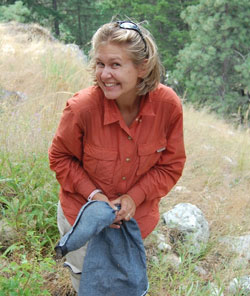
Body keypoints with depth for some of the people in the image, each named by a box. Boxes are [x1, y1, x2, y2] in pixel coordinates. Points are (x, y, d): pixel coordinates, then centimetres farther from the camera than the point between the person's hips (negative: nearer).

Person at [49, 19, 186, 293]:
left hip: (137, 216, 2)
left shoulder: (168, 104, -24)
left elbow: (171, 165, -9)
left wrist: (135, 197, -21)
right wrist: (93, 194, -21)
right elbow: (60, 158, -11)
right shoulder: (82, 108, -30)